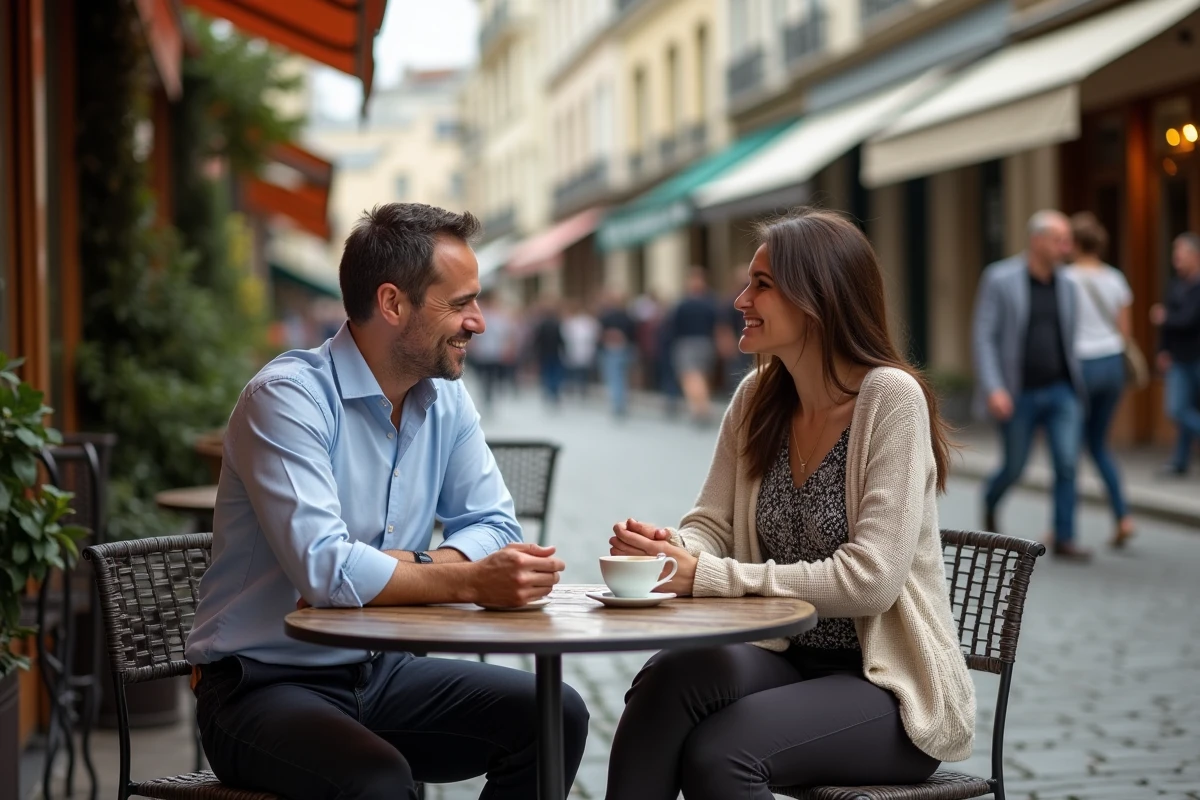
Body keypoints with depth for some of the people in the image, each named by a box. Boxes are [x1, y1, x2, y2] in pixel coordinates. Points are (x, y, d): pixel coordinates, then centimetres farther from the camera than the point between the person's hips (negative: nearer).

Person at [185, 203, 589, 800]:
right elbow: (325, 569, -28)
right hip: (264, 683, -7)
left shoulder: (445, 400, 5)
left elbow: (492, 524, 5)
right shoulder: (288, 397, -18)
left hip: (381, 673, 7)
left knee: (557, 717, -10)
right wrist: (471, 582, -27)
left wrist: (404, 571, -14)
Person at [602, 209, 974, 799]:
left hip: (890, 685, -5)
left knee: (718, 752, -31)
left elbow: (870, 579, -21)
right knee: (667, 678, -27)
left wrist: (706, 577, -22)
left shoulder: (889, 397, -15)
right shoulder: (757, 398, 6)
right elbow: (713, 525, 6)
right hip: (789, 658, 5)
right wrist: (671, 549, -19)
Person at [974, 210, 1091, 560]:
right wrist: (994, 389, -21)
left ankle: (1064, 539, 0)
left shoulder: (1067, 286, 6)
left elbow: (1069, 340, 15)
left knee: (1067, 463, -8)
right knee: (1014, 469, 8)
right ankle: (990, 502, 40)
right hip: (1019, 397, -3)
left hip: (1061, 392, 3)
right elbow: (983, 337, -12)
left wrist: (1076, 388, 15)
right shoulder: (999, 279, -9)